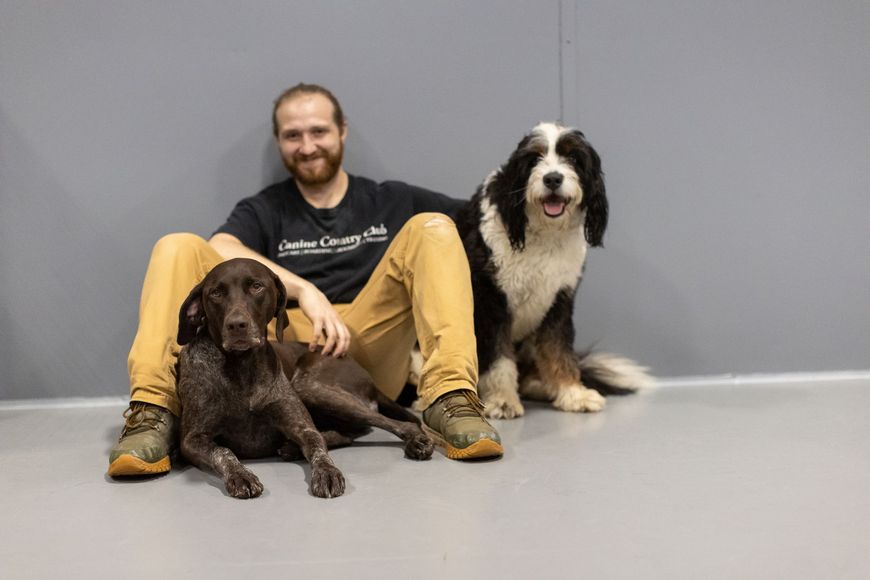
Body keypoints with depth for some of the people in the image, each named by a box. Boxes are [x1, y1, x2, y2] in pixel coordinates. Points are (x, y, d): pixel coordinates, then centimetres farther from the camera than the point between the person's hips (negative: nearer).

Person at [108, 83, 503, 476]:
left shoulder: (392, 202, 20)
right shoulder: (262, 211, 17)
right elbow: (219, 251, -8)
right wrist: (303, 289, -21)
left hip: (368, 347, 0)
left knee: (432, 228, -12)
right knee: (179, 247, -11)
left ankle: (450, 397, -33)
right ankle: (153, 411, -30)